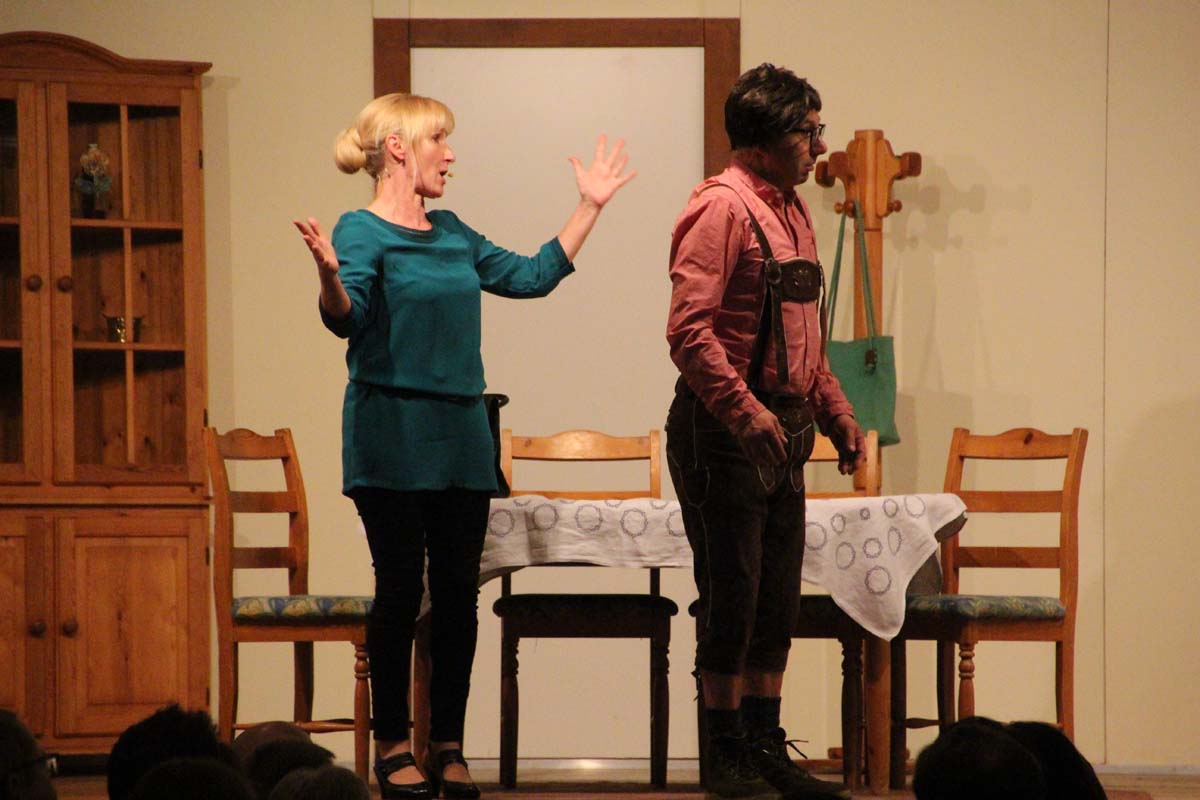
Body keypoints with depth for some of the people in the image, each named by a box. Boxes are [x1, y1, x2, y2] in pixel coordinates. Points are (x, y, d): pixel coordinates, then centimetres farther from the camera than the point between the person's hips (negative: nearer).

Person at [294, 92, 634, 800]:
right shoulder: (364, 231, -6)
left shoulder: (452, 234, 14)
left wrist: (590, 206, 22)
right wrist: (328, 276, -40)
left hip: (462, 430, 6)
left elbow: (532, 276, 21)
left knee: (460, 593, 5)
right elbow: (347, 318, -19)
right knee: (401, 590, -3)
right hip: (394, 436, -6)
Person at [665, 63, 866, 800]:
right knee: (732, 595, -3)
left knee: (778, 601, 11)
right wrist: (744, 409, -29)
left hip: (782, 435, 9)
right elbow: (689, 330, -21)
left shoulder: (792, 211, 16)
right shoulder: (722, 207, -12)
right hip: (723, 434, -9)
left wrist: (840, 419, 18)